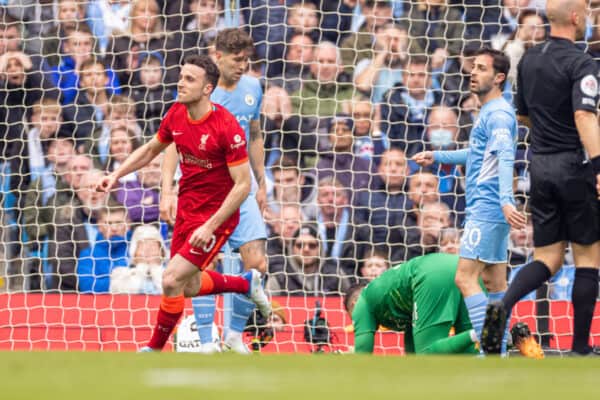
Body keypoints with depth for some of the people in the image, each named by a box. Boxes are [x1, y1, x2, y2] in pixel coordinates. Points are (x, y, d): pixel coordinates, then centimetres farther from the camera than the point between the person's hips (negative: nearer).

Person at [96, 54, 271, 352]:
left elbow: (243, 184, -22)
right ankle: (246, 283, 44)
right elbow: (151, 149, 18)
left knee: (172, 280, -16)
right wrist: (116, 175, 5)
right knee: (189, 287, 17)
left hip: (216, 216, -8)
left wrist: (211, 226, -25)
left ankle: (154, 350, 3)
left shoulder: (226, 127, -23)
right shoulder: (176, 115, -2)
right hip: (186, 212, 8)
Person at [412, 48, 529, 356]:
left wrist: (506, 201, -41)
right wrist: (437, 157, 39)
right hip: (489, 211, 11)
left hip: (487, 210, -11)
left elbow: (505, 157, -28)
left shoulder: (499, 114, -13)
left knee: (465, 278, -15)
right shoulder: (489, 113, 19)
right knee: (494, 281, 9)